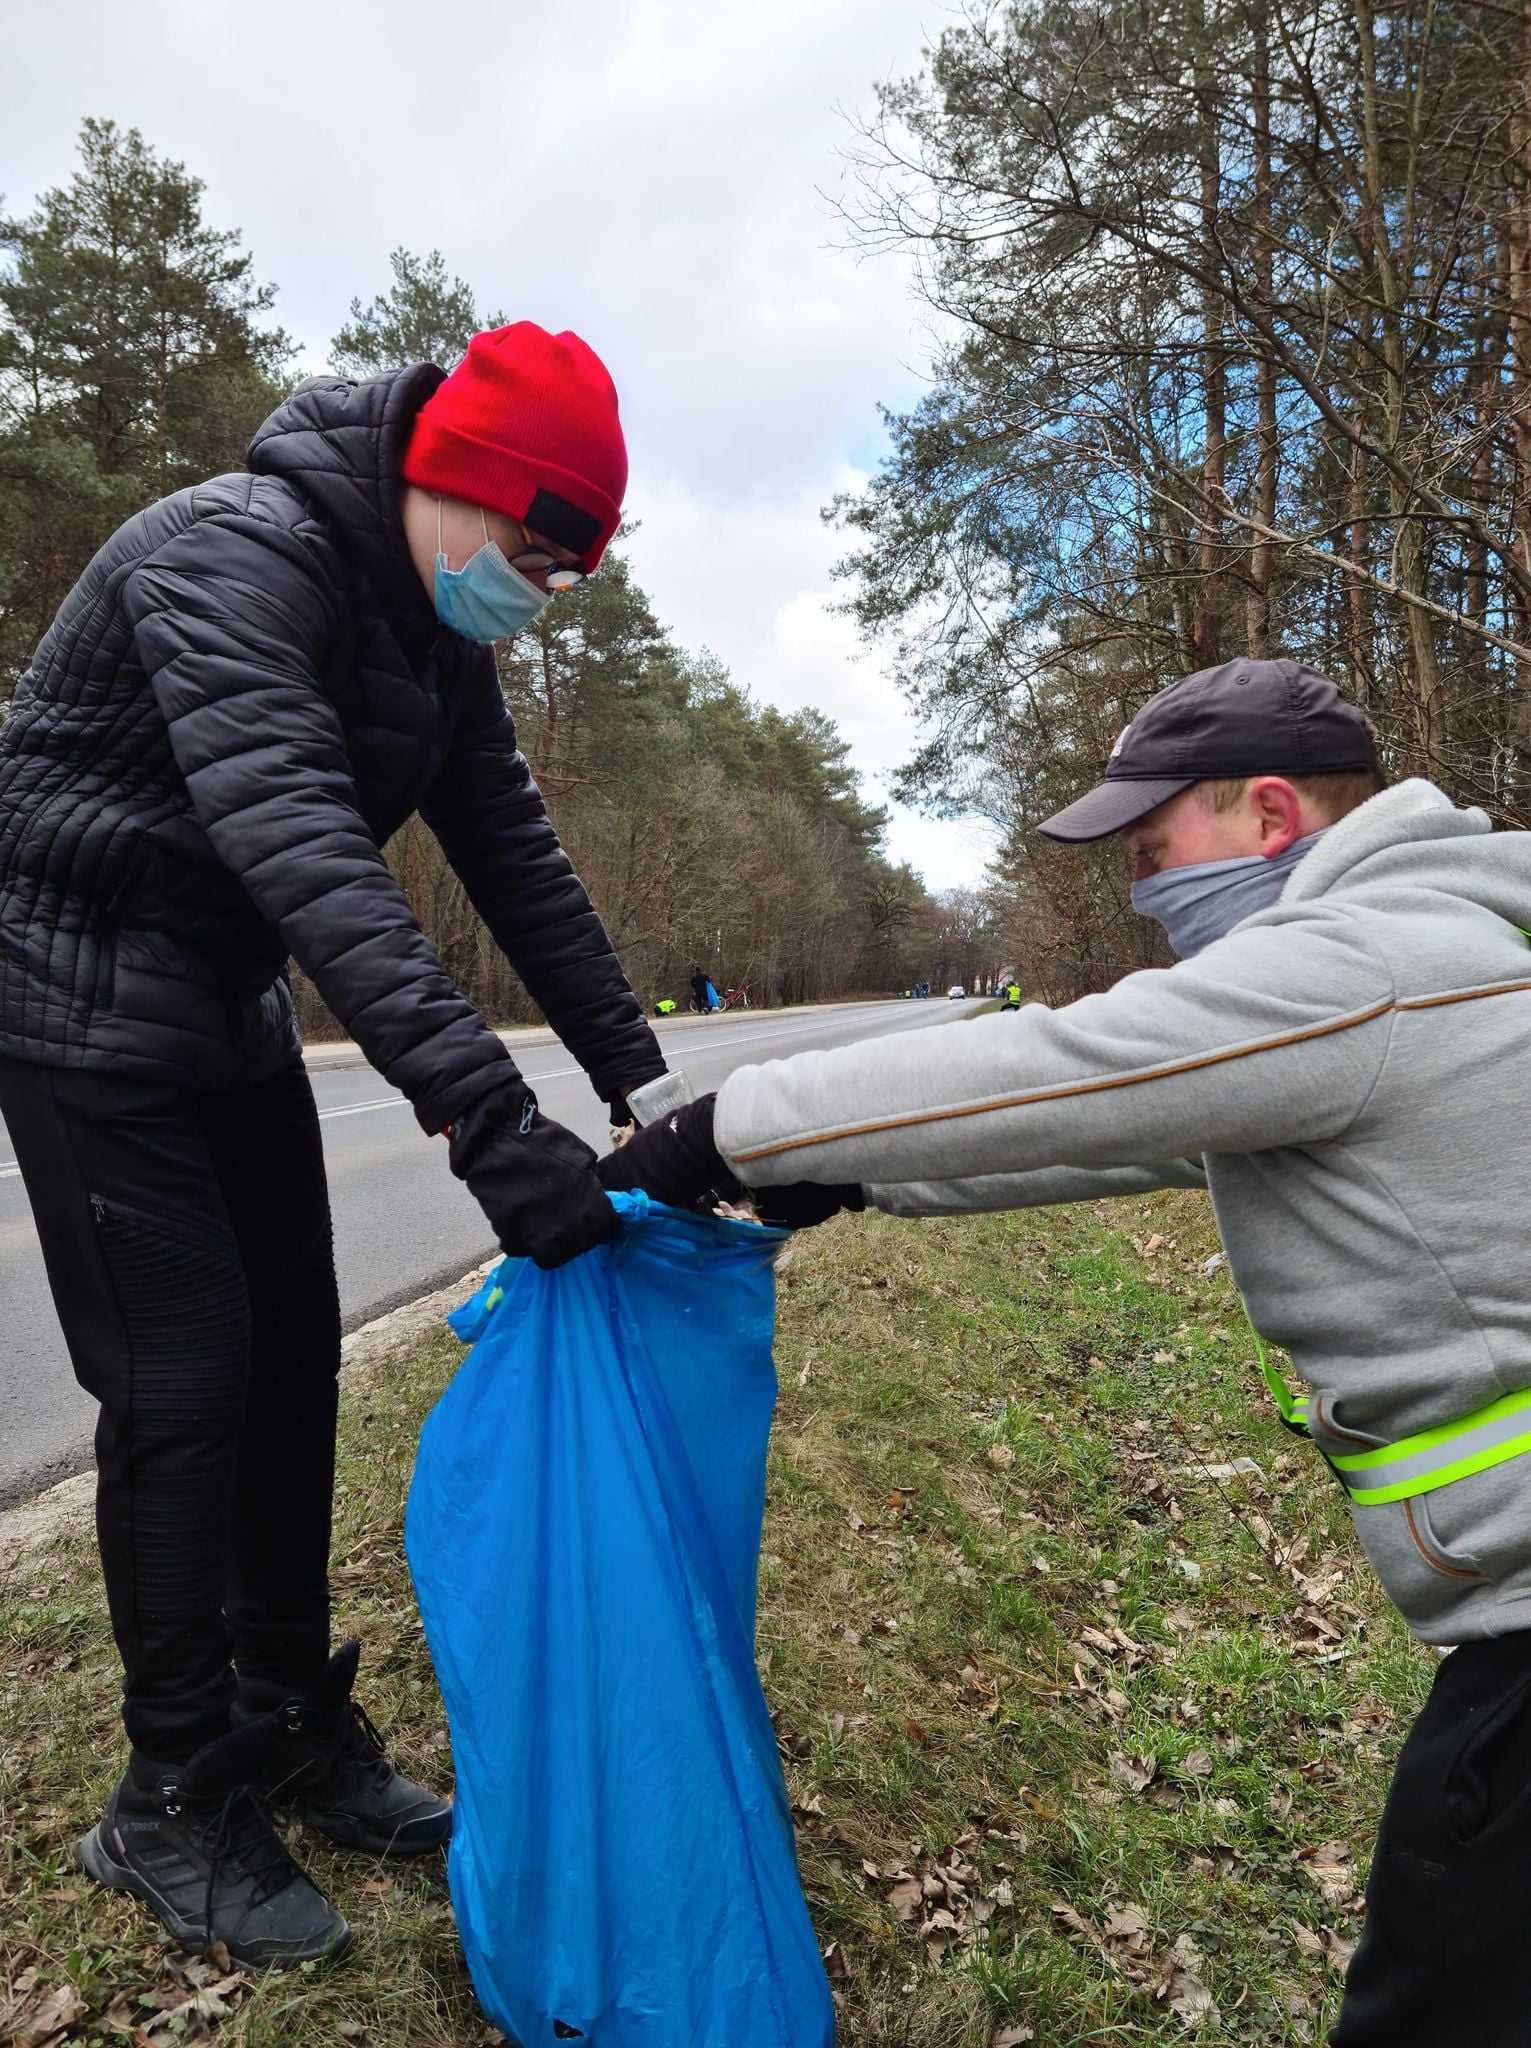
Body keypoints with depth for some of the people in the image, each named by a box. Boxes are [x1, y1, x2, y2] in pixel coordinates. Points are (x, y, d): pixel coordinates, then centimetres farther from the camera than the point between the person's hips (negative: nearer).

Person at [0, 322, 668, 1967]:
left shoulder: (431, 631, 3)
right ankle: (172, 1804, 13)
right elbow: (296, 841, -39)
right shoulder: (234, 553, -24)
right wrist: (481, 1108, -49)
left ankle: (290, 1723, 25)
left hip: (233, 1014, 8)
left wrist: (640, 1081, -6)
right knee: (182, 1385, -7)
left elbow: (513, 856, 0)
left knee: (292, 1357, 8)